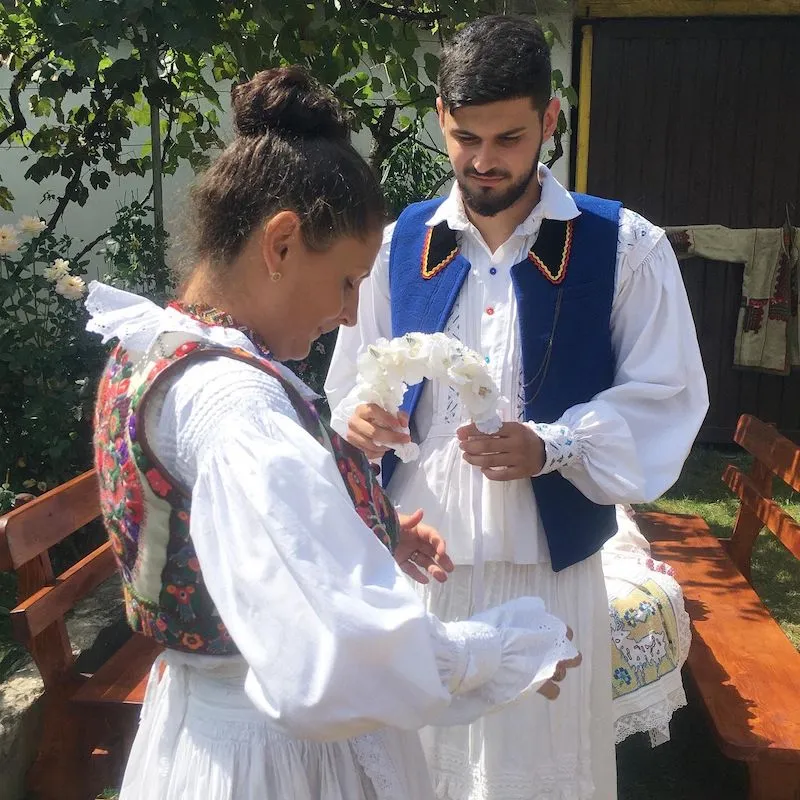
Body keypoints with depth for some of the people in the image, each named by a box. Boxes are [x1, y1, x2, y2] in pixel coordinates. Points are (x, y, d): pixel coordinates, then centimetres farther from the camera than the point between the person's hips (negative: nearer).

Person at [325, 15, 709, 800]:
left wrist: (550, 447, -19)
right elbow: (353, 385, 12)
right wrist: (361, 421, -11)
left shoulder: (625, 248, -3)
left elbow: (665, 398, -4)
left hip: (546, 566, -2)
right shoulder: (399, 244, 6)